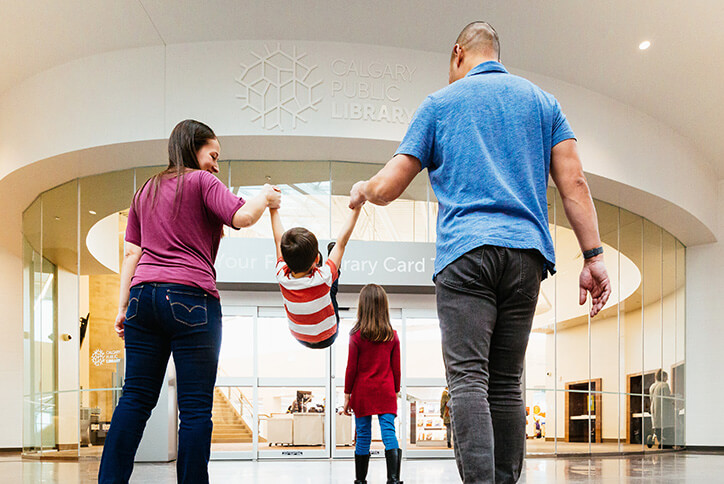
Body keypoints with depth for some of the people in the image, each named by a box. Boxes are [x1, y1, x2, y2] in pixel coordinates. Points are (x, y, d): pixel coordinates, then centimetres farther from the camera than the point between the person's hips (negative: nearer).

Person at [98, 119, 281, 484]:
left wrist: (123, 306, 18)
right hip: (191, 298, -6)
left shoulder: (146, 190, 22)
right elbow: (243, 217, -12)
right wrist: (264, 197, 7)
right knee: (195, 407, -3)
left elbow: (131, 252, 19)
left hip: (144, 294, 6)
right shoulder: (201, 182, 3)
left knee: (135, 398, 6)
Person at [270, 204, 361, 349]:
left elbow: (279, 240, -12)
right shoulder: (322, 278, -36)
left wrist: (273, 209, 0)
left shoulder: (282, 277, -28)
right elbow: (341, 242, -28)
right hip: (326, 339, -3)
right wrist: (356, 209, -21)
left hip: (299, 337, 3)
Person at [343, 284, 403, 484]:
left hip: (362, 392, -1)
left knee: (363, 436, 6)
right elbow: (396, 368, 5)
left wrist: (347, 395, 3)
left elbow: (351, 368, -3)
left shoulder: (357, 335, -5)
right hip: (386, 392, 1)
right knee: (389, 433, -4)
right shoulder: (392, 336, 2)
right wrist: (395, 391, 16)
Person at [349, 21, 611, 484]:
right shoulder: (542, 100, 19)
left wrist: (362, 190, 32)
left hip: (465, 252, -3)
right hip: (527, 251, 4)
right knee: (507, 383, 9)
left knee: (468, 379, -9)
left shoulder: (440, 103, 12)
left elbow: (387, 188, 10)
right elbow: (573, 183, 7)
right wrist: (594, 257, 5)